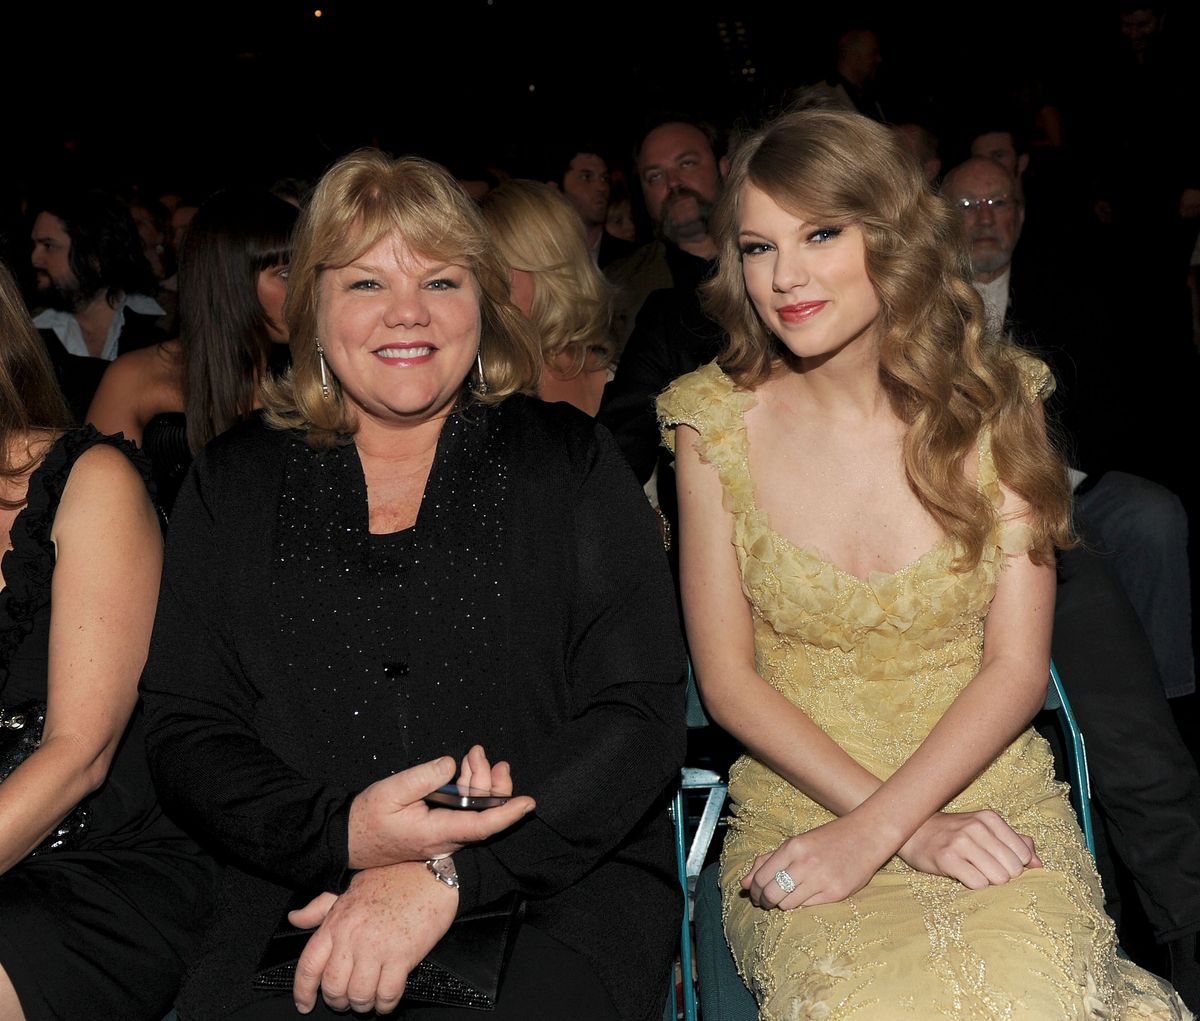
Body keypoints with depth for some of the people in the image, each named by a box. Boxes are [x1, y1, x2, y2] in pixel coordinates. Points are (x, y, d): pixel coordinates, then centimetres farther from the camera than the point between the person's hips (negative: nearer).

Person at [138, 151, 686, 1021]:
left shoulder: (570, 461, 7)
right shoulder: (235, 484, 13)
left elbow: (642, 716, -2)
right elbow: (186, 732, 7)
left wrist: (448, 874, -15)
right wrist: (341, 834, -14)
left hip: (561, 878, -1)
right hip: (302, 898, 2)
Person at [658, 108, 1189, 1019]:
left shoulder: (994, 404, -1)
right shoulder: (718, 419, -3)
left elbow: (1017, 667, -3)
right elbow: (727, 678, -2)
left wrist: (873, 832, -17)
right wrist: (916, 831, -13)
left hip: (992, 799, 2)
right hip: (797, 805, -1)